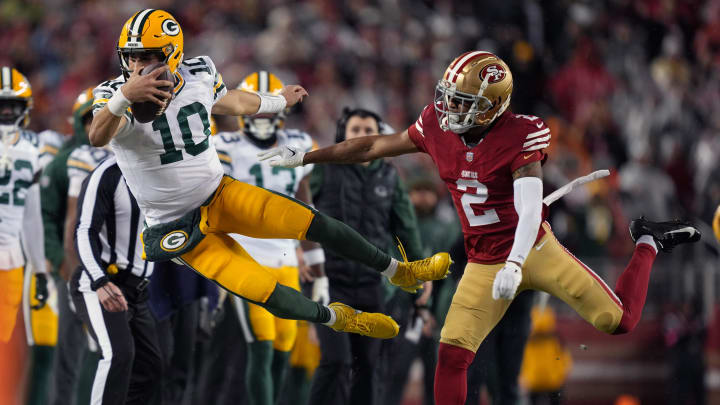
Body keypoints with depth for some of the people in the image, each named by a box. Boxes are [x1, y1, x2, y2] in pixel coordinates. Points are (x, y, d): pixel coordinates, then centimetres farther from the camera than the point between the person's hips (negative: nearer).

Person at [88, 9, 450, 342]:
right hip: (181, 230, -4)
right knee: (268, 294, -12)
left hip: (220, 194, 4)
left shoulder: (199, 75, -5)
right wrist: (123, 97, -63)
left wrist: (279, 102, 36)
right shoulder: (114, 95, -20)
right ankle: (333, 318, 19)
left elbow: (230, 102, 18)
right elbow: (97, 137, -42)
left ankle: (400, 272, 14)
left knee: (312, 223, -8)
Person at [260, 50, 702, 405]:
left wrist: (515, 265, -42)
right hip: (484, 263, 3)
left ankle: (647, 244, 24)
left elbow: (530, 212, -27)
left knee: (619, 321, -5)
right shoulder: (438, 125, -6)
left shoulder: (520, 136, -21)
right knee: (452, 355, -11)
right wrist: (304, 157, 7)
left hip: (534, 247, -3)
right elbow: (375, 146, 6)